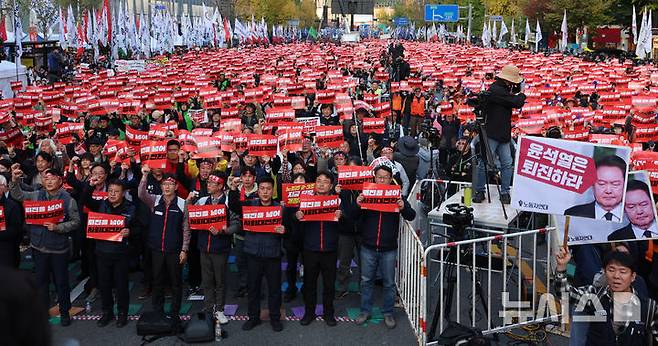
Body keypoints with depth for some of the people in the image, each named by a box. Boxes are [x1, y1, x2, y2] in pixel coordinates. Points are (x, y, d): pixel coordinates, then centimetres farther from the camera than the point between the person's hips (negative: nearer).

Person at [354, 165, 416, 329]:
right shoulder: (366, 193, 1)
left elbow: (411, 216, -4)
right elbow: (354, 217, -2)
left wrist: (403, 208, -26)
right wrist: (357, 205, -23)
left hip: (389, 249, -1)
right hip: (368, 247, 1)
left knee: (389, 283, 8)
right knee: (366, 281, 11)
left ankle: (388, 312, 22)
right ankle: (365, 311, 25)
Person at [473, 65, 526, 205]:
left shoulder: (503, 89, 13)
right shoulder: (495, 90, -16)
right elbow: (517, 102, -17)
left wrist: (518, 90, 10)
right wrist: (522, 95, 4)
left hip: (503, 134, 9)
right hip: (491, 134, -9)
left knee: (507, 164, 5)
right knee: (484, 163, -1)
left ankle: (505, 193, 11)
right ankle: (479, 191, 9)